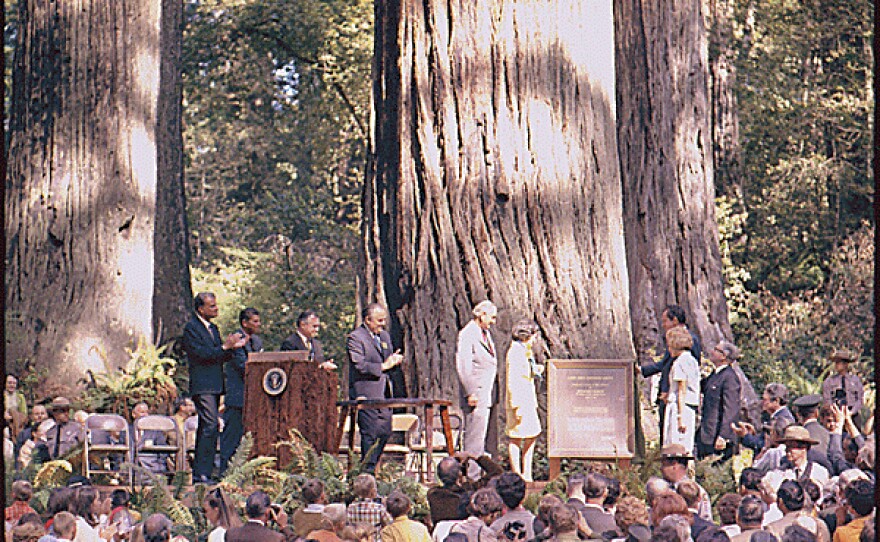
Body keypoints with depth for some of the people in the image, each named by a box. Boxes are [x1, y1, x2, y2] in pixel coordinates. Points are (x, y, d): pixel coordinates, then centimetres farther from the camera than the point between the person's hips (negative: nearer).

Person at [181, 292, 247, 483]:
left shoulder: (213, 328, 19)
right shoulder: (191, 328, -8)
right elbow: (201, 354, -18)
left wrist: (233, 347, 0)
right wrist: (225, 346, -16)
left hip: (214, 386, 9)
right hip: (202, 386, -9)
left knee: (206, 428, 10)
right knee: (211, 426, -18)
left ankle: (198, 472, 13)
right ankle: (203, 473, -19)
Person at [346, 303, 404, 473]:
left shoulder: (385, 336, 18)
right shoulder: (355, 338, -8)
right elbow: (359, 365, -17)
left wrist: (395, 360, 2)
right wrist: (383, 366, -16)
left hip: (384, 394, 8)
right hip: (366, 394, -8)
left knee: (385, 432, 6)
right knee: (370, 434, -7)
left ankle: (372, 464, 17)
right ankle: (367, 469, -2)